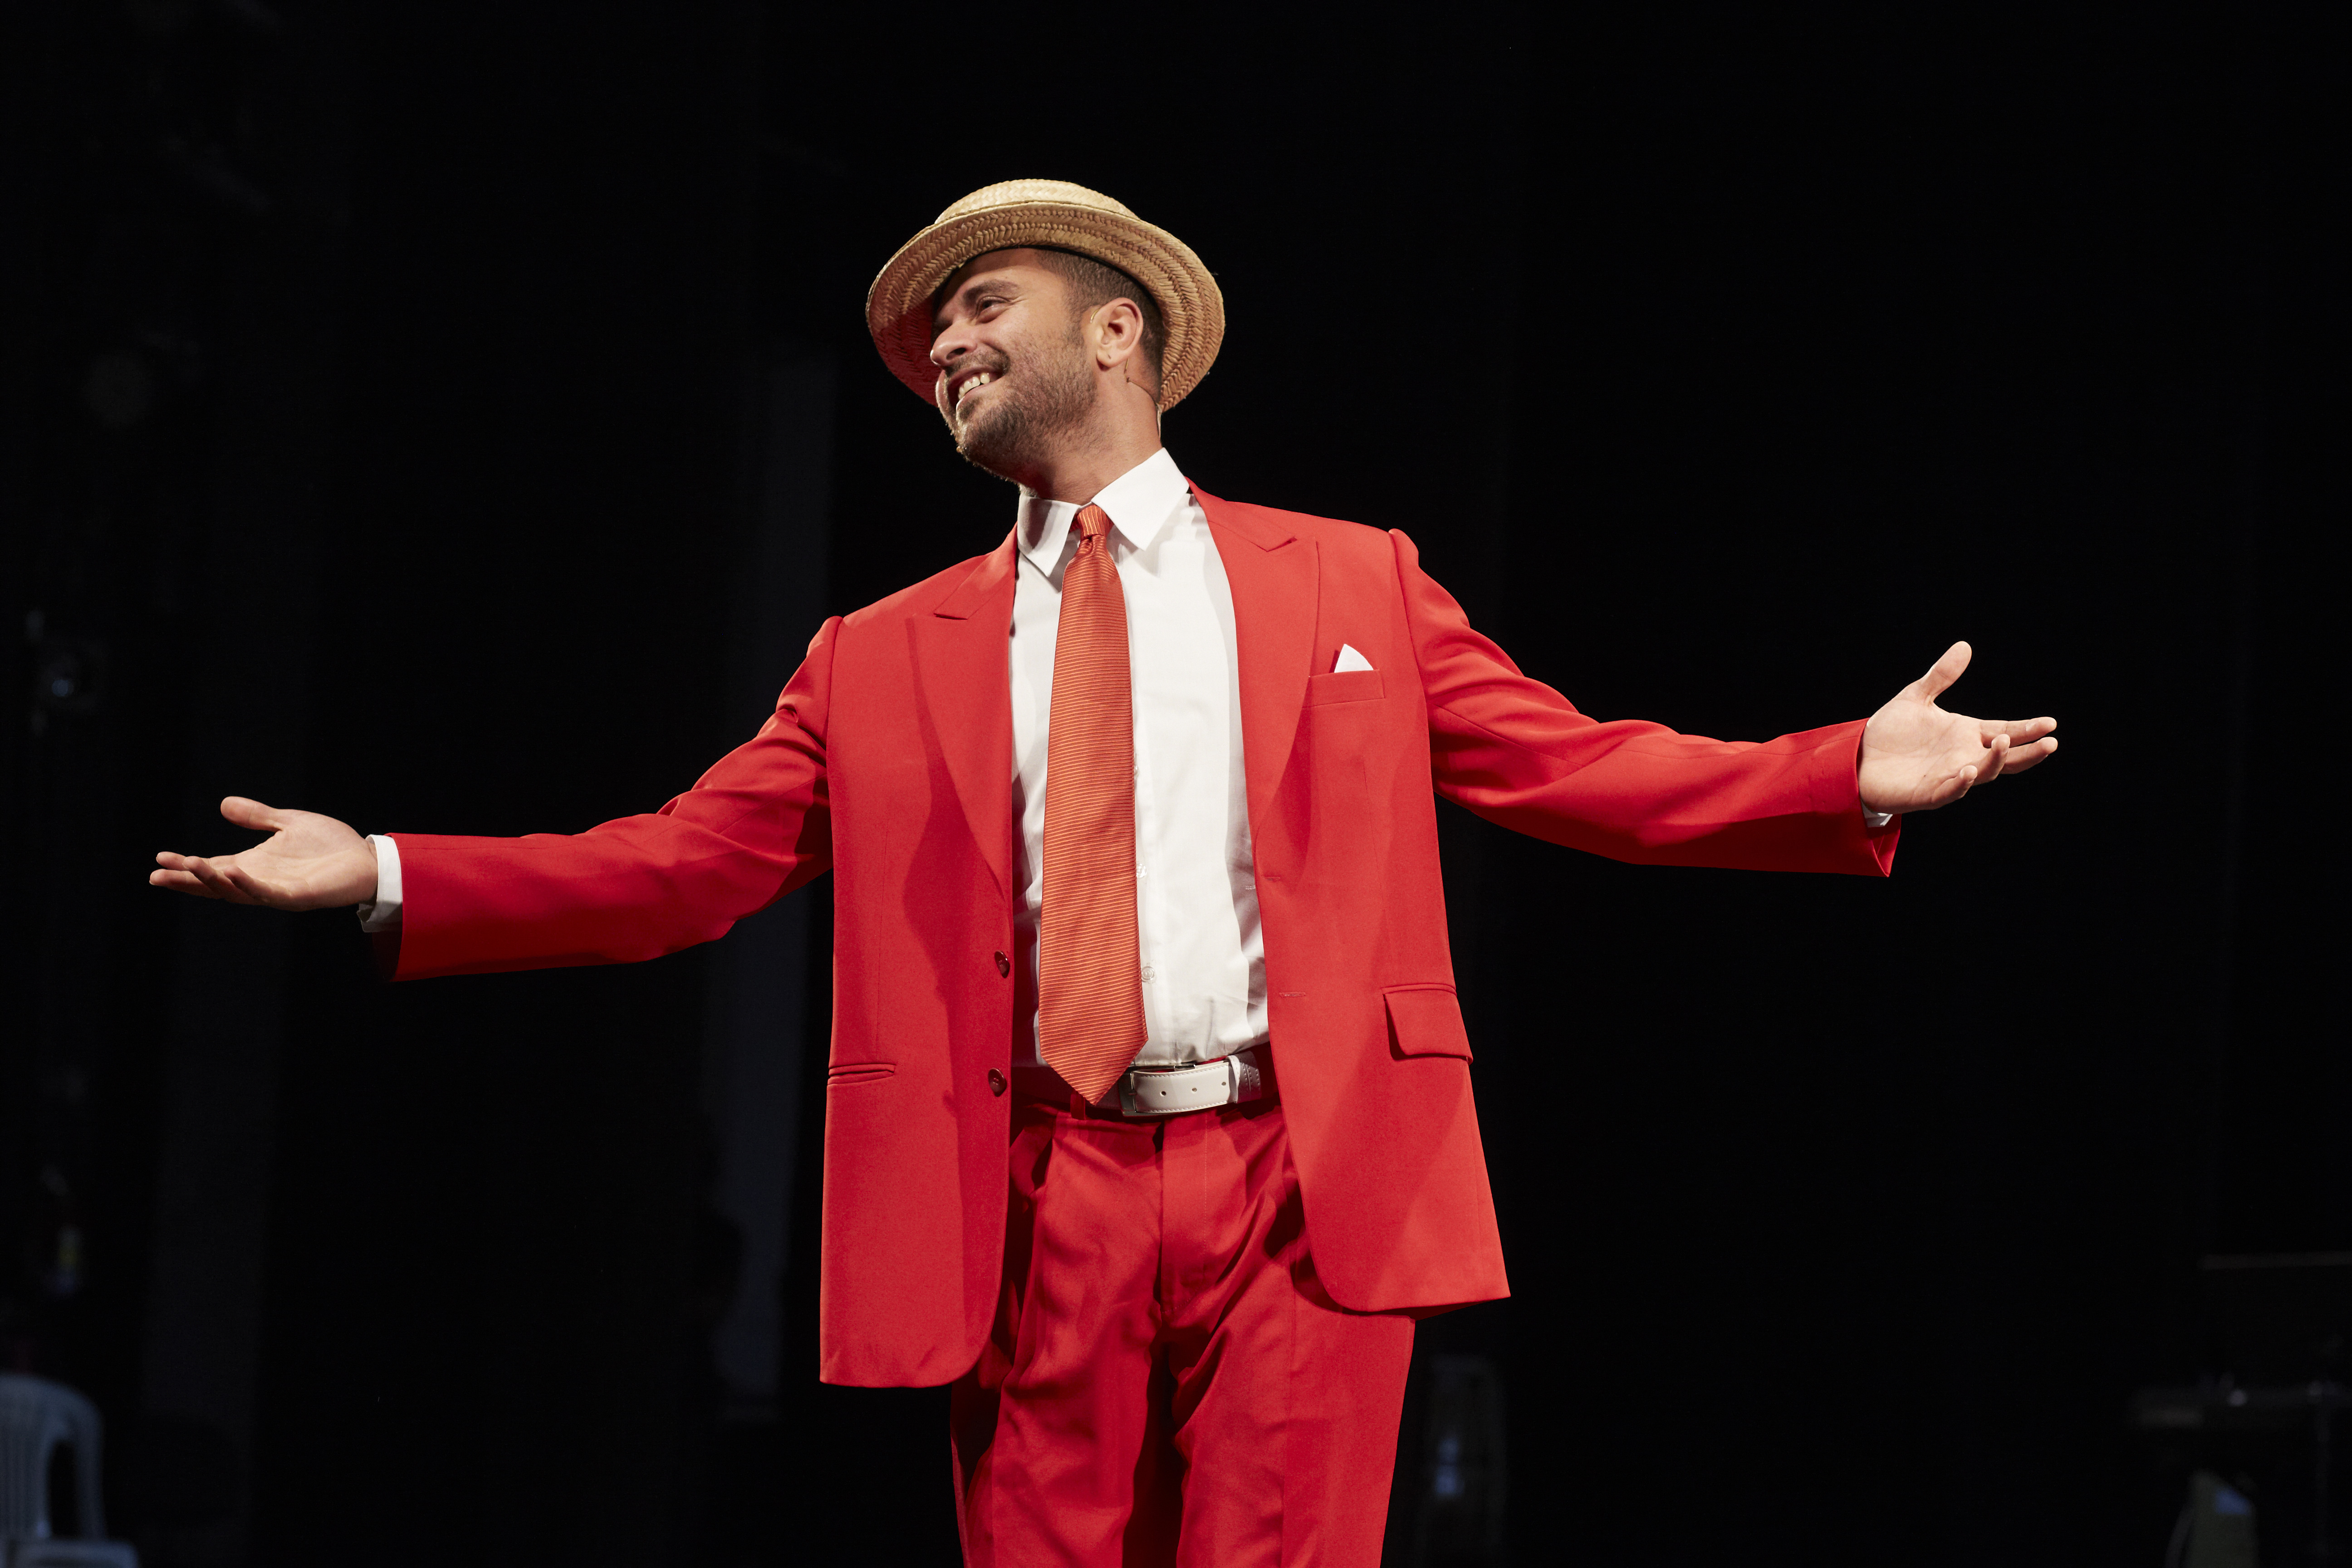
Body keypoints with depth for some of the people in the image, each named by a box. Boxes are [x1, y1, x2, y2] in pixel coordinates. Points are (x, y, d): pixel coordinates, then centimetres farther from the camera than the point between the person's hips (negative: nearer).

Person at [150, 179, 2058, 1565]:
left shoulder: (1351, 585, 12)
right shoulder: (887, 658, 15)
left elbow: (1568, 766, 7)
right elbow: (683, 862, 10)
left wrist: (1853, 778, -5)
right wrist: (385, 873, -1)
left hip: (1299, 1185, -1)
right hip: (1042, 1208, 2)